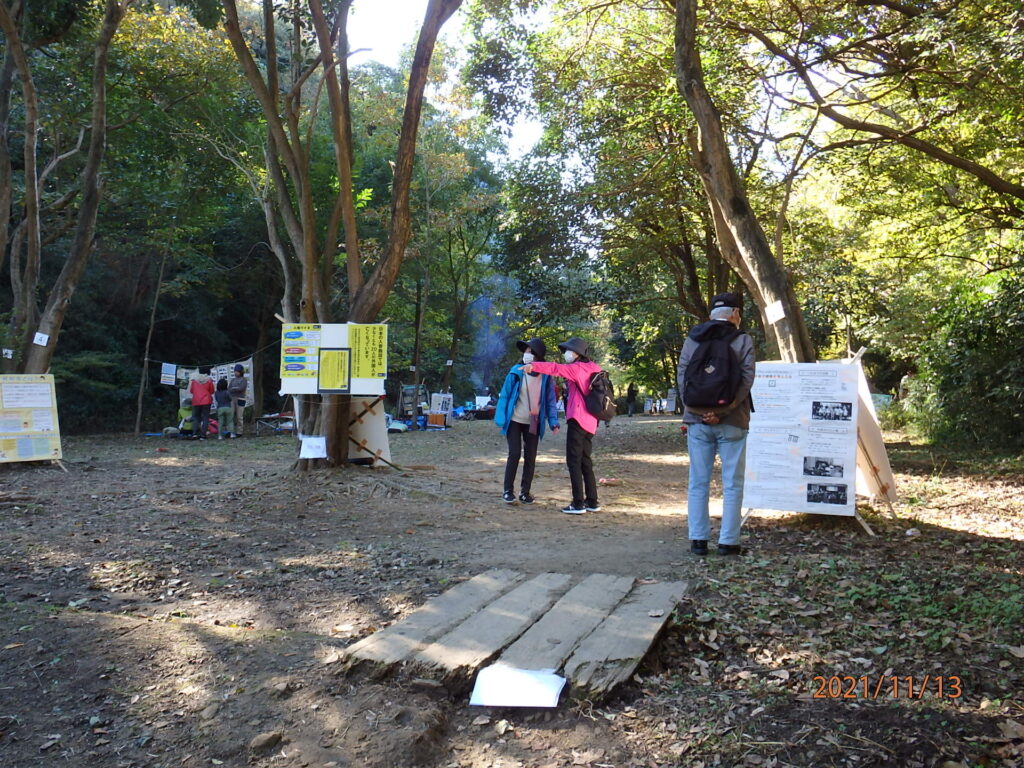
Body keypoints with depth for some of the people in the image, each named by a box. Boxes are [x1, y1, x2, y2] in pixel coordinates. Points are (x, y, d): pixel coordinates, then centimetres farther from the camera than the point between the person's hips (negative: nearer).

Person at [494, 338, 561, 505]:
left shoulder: (546, 376, -3)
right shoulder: (516, 372, -6)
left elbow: (550, 400, 0)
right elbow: (505, 395, -4)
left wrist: (553, 421, -10)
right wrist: (501, 418, -9)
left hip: (533, 423, 2)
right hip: (514, 421, -2)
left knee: (530, 457, 5)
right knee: (514, 454, -5)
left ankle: (525, 492, 17)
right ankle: (508, 490, 6)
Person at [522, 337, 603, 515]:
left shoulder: (577, 368, -6)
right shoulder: (594, 368, 15)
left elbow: (556, 368, -21)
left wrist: (534, 366, -32)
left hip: (577, 419, -8)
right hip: (590, 422, 8)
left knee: (573, 460, -5)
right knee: (585, 460, 15)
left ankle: (578, 504, -7)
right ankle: (592, 501, 16)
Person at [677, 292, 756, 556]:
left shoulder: (691, 340, 7)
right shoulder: (743, 340, -1)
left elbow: (681, 377, 1)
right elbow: (746, 379, -10)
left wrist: (699, 411, -5)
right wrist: (722, 411, -13)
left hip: (697, 420, 3)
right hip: (731, 422, -2)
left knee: (698, 482, 9)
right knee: (732, 484, 6)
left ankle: (698, 539, 9)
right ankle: (728, 541, 6)